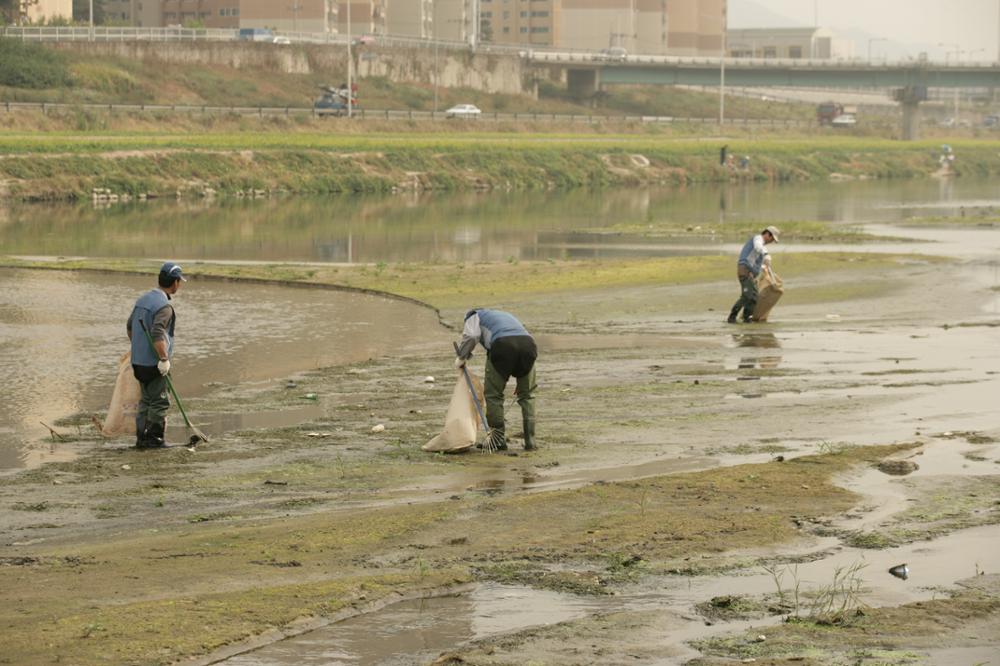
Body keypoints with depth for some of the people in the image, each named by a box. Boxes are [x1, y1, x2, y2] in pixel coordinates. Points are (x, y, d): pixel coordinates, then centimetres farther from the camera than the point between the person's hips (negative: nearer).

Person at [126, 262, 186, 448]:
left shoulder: (143, 299, 10)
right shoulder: (164, 306, -18)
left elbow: (130, 326, 21)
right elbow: (157, 334, -28)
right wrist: (164, 359, -25)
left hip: (138, 361, 9)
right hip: (153, 363, -9)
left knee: (146, 400, 16)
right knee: (159, 402, 1)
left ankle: (141, 437, 18)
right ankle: (154, 438, 4)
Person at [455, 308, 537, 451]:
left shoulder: (474, 317, 26)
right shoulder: (505, 316, 42)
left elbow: (470, 337, 4)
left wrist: (461, 358, 19)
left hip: (502, 345, -5)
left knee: (493, 394, 10)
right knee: (527, 395, 18)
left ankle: (499, 440, 9)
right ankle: (530, 441, 12)